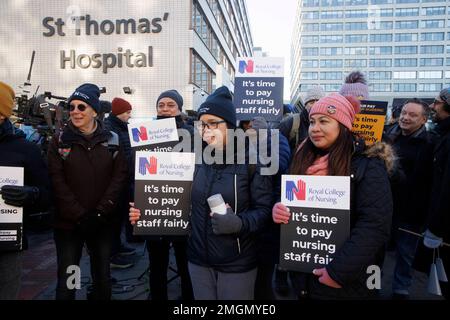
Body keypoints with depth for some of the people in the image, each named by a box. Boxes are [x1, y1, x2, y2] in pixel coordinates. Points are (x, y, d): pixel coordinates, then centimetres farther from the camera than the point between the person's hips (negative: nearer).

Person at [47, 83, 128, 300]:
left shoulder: (111, 140, 2)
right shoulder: (60, 141, 0)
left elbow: (120, 176, -5)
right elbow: (57, 181, -7)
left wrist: (100, 213, -13)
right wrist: (79, 216, -15)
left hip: (102, 223, 1)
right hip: (68, 223, -1)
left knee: (102, 278, 13)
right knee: (66, 281, 7)